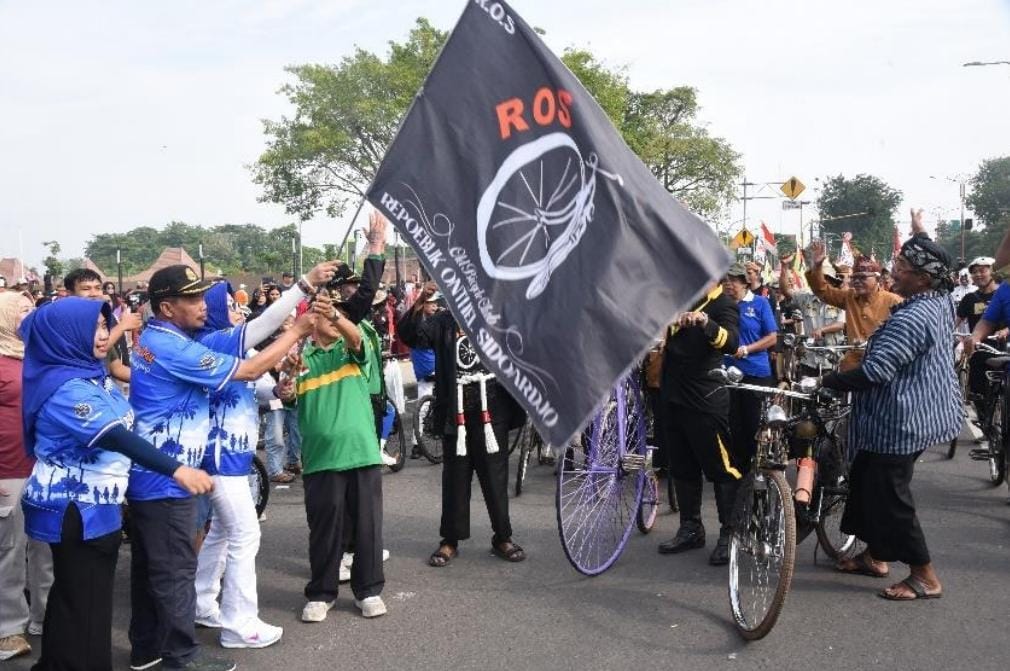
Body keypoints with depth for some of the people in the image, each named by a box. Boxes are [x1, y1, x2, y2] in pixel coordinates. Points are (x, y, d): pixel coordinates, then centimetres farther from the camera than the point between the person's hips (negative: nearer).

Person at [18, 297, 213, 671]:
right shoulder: (67, 389, -23)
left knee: (74, 596, 21)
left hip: (92, 505, 10)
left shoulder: (91, 374, 7)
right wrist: (176, 470, -47)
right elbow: (115, 437, -38)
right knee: (84, 603, -1)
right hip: (76, 510, -10)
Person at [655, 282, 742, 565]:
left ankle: (730, 533, 3)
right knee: (682, 467, 14)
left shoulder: (723, 304, -8)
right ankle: (690, 528, 24)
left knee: (721, 467, -4)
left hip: (705, 400, -7)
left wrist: (706, 323, -42)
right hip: (672, 395, 8)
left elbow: (731, 343, -27)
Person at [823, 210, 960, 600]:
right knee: (866, 481, 20)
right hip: (920, 415, 11)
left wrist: (826, 382, -20)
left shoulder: (912, 319, -26)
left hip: (901, 422, -11)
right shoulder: (941, 300, 3)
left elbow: (874, 372, -32)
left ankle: (925, 577, 7)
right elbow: (928, 261, 27)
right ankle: (875, 556, 31)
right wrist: (921, 236, 42)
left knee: (888, 495, -2)